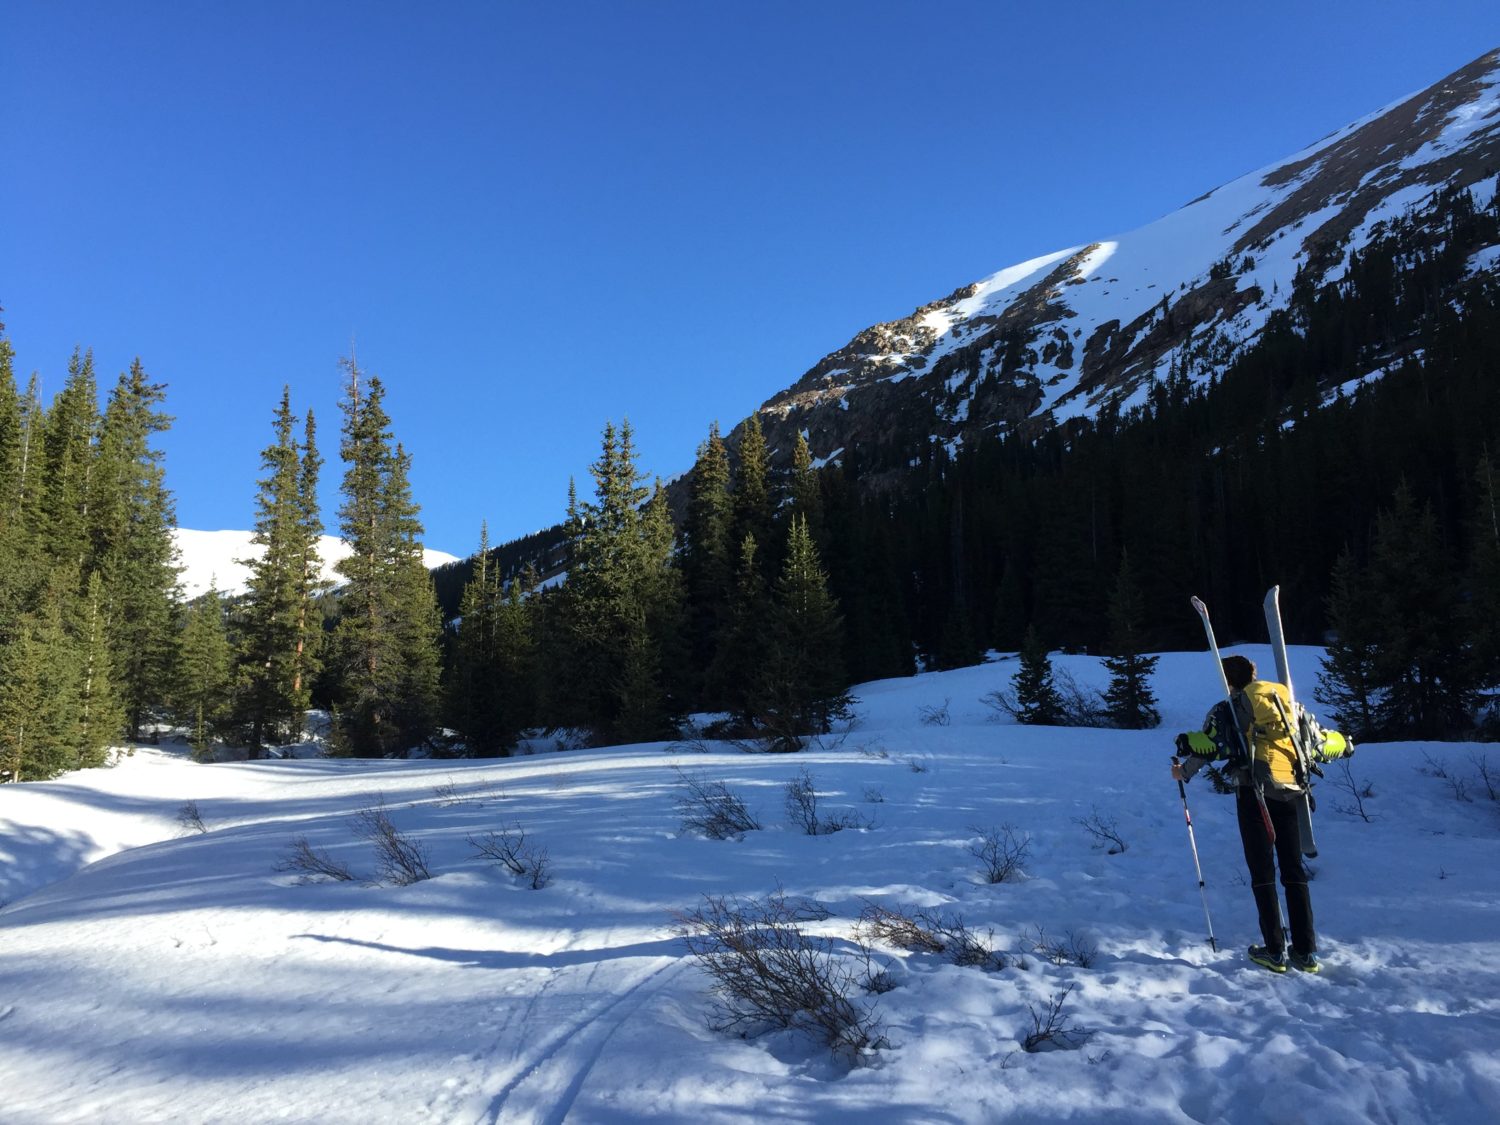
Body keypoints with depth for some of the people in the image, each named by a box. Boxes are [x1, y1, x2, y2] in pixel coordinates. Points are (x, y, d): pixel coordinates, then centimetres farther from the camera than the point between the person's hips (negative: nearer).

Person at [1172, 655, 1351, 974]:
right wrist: (1343, 745, 43)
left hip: (1254, 792, -4)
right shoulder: (1291, 705, 17)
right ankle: (1306, 952, 11)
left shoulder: (1226, 710, 5)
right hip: (1291, 793, 4)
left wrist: (1183, 771, 8)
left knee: (1262, 872, 2)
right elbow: (1320, 740, 21)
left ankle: (1275, 952, 2)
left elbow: (1207, 746, -7)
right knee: (1294, 870, 11)